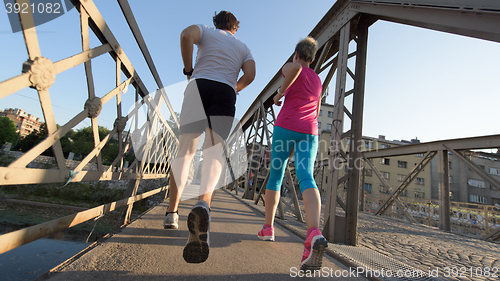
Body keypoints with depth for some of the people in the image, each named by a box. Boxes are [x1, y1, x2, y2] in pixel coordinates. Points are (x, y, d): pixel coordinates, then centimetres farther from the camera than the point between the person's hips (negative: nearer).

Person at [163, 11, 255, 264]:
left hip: (199, 85, 0)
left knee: (185, 151, 5)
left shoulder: (206, 30, 24)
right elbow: (249, 76, 8)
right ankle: (203, 204, -39)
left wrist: (188, 69, 8)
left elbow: (186, 34, -1)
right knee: (214, 154, -10)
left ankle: (172, 212, 7)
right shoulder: (243, 48, 28)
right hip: (225, 94, 1)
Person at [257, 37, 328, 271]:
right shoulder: (318, 81, 26)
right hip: (309, 132, 4)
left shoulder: (291, 68, 9)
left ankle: (268, 228, 15)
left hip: (286, 128, -4)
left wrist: (280, 92, -6)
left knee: (275, 176, 8)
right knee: (306, 178, -15)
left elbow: (294, 67, -18)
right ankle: (314, 233, -39)